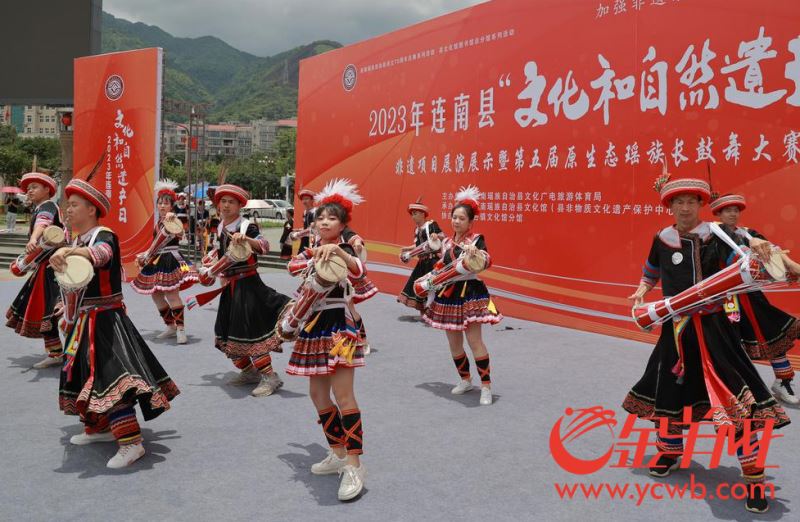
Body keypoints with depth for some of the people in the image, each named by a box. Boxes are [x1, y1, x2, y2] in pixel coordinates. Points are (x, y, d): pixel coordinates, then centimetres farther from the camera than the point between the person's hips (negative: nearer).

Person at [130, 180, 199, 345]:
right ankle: (170, 327, 22)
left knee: (171, 294, -17)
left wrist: (173, 219, -40)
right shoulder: (158, 222, 16)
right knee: (156, 295, 10)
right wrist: (144, 256, 22)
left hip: (171, 260, -9)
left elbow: (180, 234, -29)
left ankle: (181, 329, -9)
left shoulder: (173, 220, -7)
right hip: (157, 260, 9)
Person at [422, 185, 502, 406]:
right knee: (454, 343, 11)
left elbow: (487, 262, -24)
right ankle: (465, 379, 29)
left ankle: (486, 386, -2)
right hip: (448, 294, 6)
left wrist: (476, 253, -42)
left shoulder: (477, 240, -6)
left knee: (474, 340, -11)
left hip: (470, 293, -6)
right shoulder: (446, 242, 11)